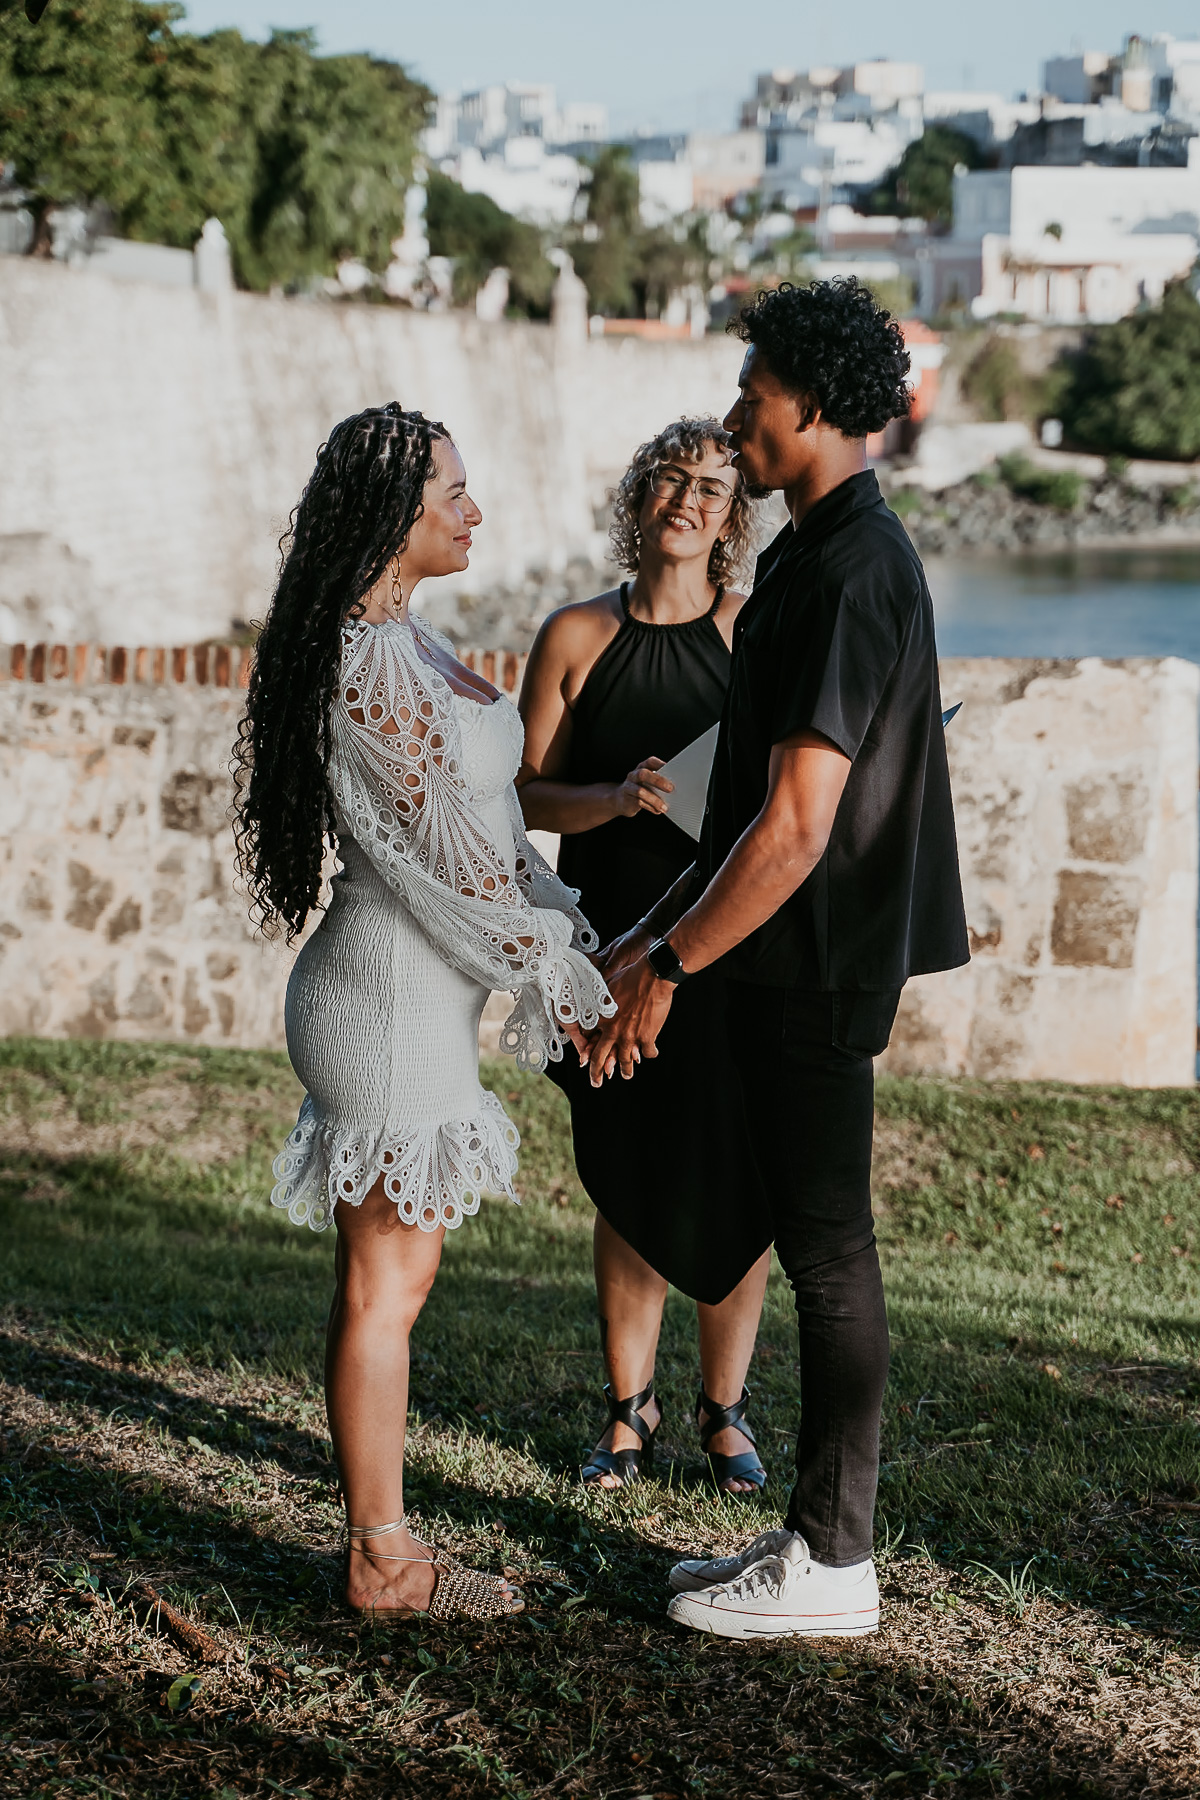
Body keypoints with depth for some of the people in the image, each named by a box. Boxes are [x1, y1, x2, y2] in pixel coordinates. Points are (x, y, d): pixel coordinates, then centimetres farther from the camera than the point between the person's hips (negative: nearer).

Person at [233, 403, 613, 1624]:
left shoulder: (401, 640, 12)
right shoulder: (370, 662, -19)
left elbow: (486, 827, 17)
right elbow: (451, 851, -18)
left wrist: (570, 938, 13)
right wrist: (565, 978, -10)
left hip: (409, 989, 10)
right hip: (394, 996, -10)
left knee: (383, 1280, 13)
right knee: (386, 1284, -1)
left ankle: (382, 1547, 21)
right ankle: (381, 1564, 9)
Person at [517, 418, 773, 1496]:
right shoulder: (577, 637, 3)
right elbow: (527, 793, 2)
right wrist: (614, 797, -16)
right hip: (614, 944, 1)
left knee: (733, 1184, 3)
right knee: (629, 1185, 9)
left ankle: (725, 1410, 22)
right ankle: (631, 1408, 25)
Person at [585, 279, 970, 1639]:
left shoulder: (848, 573, -20)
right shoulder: (829, 556, 14)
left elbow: (795, 828, -23)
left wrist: (667, 967, -15)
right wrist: (650, 940, 16)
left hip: (816, 970, -10)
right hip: (797, 967, 10)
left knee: (826, 1250, -1)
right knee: (809, 1238, 14)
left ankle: (831, 1563, 9)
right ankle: (818, 1534, 23)